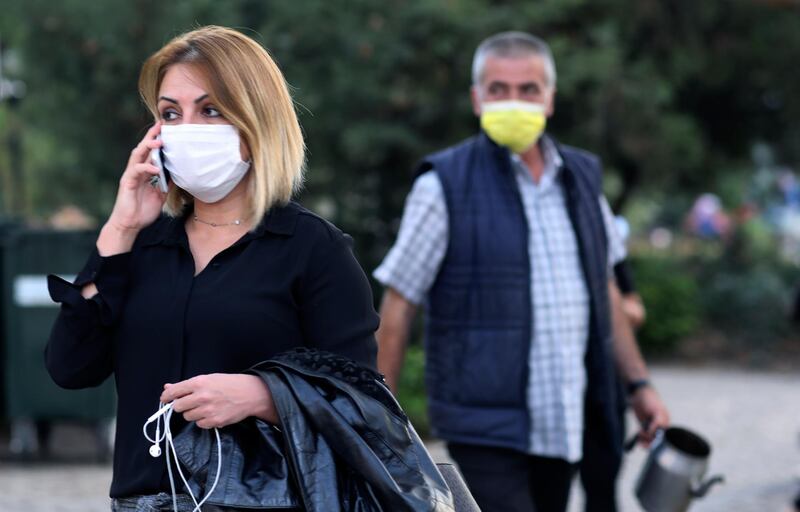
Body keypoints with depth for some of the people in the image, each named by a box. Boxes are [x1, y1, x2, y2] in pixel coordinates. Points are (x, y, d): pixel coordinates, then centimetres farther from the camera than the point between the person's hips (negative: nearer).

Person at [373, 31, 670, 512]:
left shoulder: (580, 178, 13)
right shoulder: (445, 186, -4)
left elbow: (605, 289, 23)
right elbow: (397, 307, -2)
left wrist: (639, 383, 18)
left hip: (563, 426, 6)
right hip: (485, 428, -6)